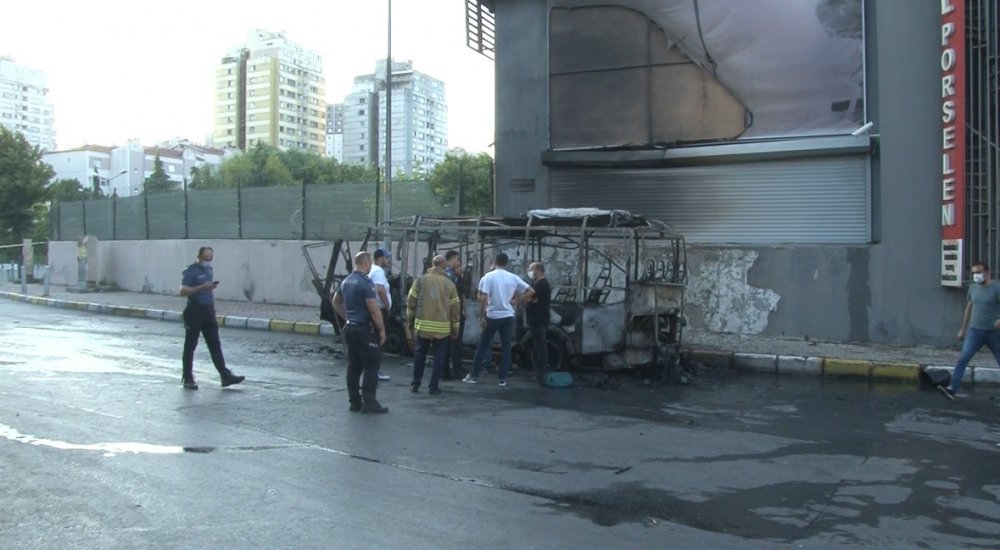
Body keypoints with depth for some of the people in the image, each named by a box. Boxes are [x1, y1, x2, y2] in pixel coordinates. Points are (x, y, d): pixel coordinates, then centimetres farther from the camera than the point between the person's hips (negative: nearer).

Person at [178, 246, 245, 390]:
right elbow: (183, 291, -19)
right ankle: (187, 379, 11)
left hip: (208, 311, 7)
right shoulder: (191, 271, -9)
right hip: (194, 312, -7)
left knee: (215, 345, 5)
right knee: (190, 346, 3)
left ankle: (226, 376, 5)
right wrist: (201, 287, -27)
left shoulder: (209, 270, 15)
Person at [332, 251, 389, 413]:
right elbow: (374, 310, -18)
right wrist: (382, 330, -12)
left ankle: (354, 401, 15)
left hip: (350, 327, 9)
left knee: (353, 366, 11)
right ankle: (369, 402, -3)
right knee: (371, 365, -2)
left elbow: (336, 302, 23)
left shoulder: (346, 281, 11)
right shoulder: (366, 282, -16)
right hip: (365, 329, -9)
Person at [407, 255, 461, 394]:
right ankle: (434, 386, 8)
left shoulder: (421, 280, 0)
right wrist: (455, 328, 13)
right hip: (442, 327, -1)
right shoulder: (449, 283, 1)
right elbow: (454, 307, 4)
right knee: (439, 356, 9)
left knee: (419, 354, 13)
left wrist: (410, 320, 14)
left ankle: (415, 384, 16)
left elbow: (411, 301, 1)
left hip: (422, 324, 1)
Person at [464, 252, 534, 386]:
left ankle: (474, 375, 13)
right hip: (508, 316, 2)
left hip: (492, 316, -2)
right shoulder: (513, 278, 2)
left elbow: (483, 298, -14)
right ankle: (503, 379, 7)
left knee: (482, 346, 8)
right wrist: (515, 298, 7)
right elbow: (531, 291, 4)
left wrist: (481, 316, -9)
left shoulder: (488, 277, -7)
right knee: (506, 347, 7)